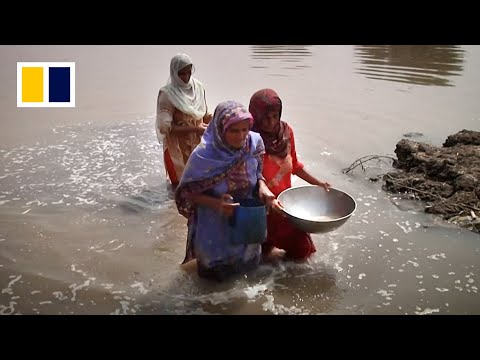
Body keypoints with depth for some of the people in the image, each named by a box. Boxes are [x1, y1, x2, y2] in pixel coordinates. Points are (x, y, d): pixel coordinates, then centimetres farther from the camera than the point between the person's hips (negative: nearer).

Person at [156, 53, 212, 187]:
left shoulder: (198, 87, 0)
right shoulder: (167, 94, -14)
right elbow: (165, 127, -20)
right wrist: (194, 129, -25)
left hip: (198, 145, 4)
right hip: (177, 148, -4)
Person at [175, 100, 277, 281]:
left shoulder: (254, 143, -16)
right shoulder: (203, 156, -26)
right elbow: (187, 192, -15)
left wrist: (262, 186, -19)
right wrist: (217, 204, -30)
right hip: (215, 225, -3)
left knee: (250, 262, 23)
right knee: (217, 270, 15)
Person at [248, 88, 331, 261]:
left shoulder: (286, 131, -7)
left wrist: (317, 183, 6)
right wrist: (268, 201, -34)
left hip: (286, 202, 5)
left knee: (302, 251, 15)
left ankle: (269, 245, 38)